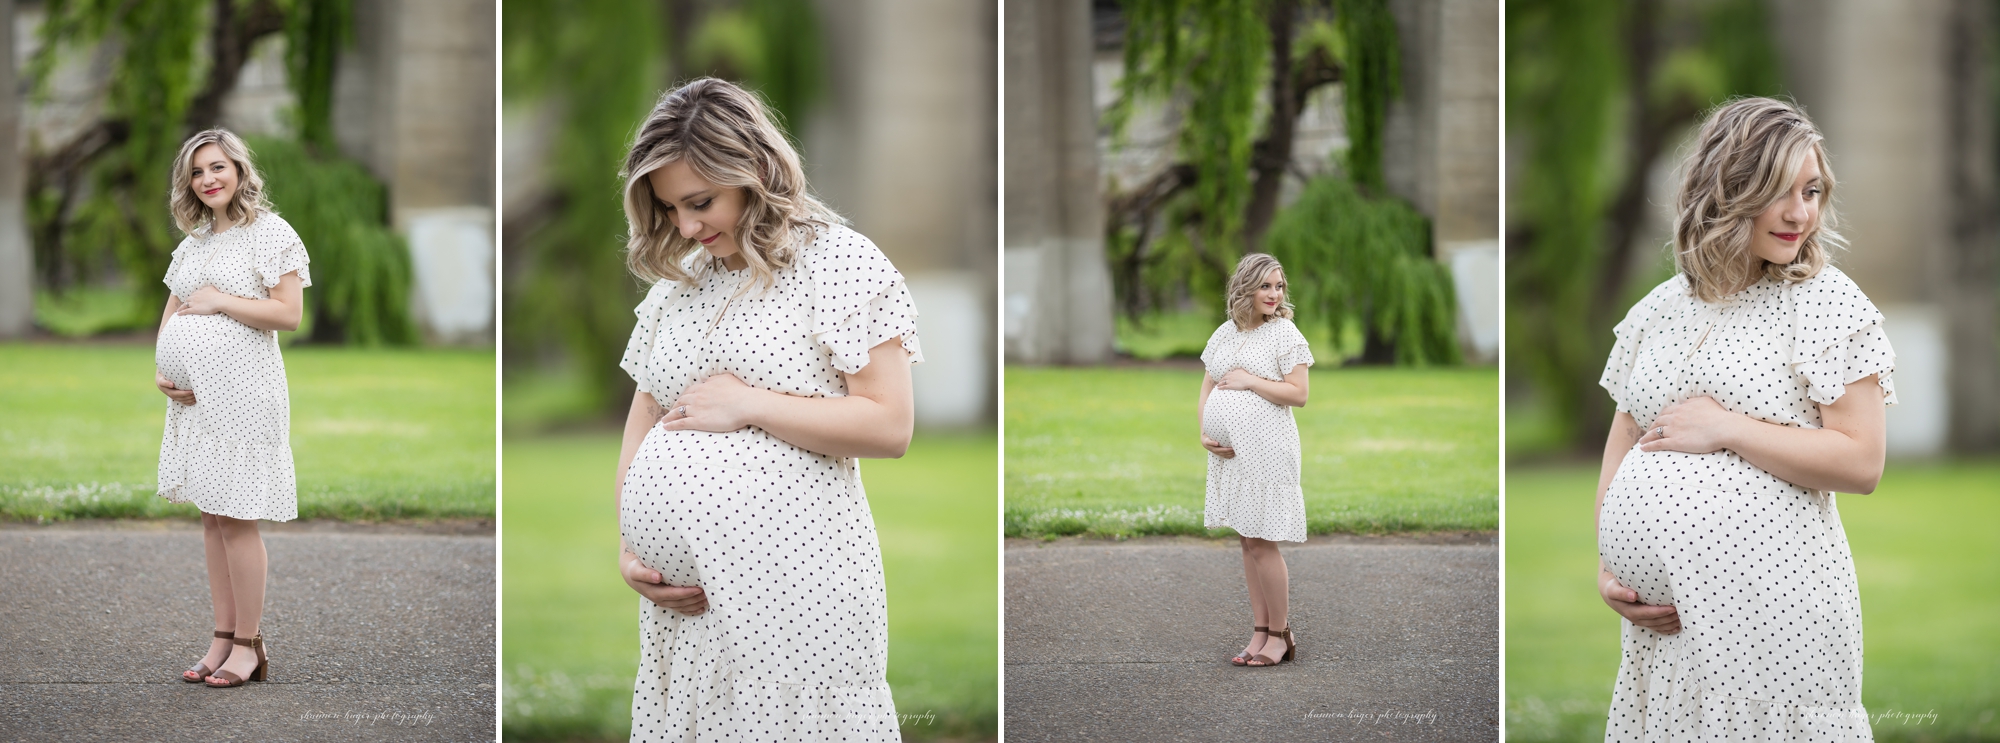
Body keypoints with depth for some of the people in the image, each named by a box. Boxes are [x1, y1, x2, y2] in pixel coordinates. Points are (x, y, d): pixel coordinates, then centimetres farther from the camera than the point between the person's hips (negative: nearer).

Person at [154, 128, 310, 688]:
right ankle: (224, 638, 13)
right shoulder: (192, 244, 17)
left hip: (244, 389, -7)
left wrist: (219, 301, -12)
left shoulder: (271, 233, -5)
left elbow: (288, 312, -13)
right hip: (193, 391, 7)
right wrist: (161, 372, 5)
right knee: (211, 515, 8)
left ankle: (248, 644, -1)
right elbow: (171, 316, 21)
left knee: (236, 516, -7)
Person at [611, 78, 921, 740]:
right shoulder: (677, 281, 16)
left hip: (792, 587, -6)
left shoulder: (841, 262, -2)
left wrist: (747, 405, -11)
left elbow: (890, 426, -10)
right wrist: (628, 550, 7)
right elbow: (642, 426, 20)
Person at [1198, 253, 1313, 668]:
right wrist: (1204, 433, 2)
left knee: (1263, 542, -6)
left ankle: (1279, 635, 3)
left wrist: (1249, 381, -13)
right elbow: (1207, 390, 17)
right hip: (1228, 449, 6)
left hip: (1266, 450, -6)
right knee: (1248, 541, 9)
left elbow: (1299, 394, -11)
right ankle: (1260, 632, 14)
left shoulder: (1285, 333, -5)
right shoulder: (1224, 334, 12)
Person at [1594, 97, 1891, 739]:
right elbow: (1621, 450, 16)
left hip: (1775, 606, -5)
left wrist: (1725, 429, -13)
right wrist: (1606, 570, 3)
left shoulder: (1825, 301, -3)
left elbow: (1862, 463, -10)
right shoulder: (1656, 311, 10)